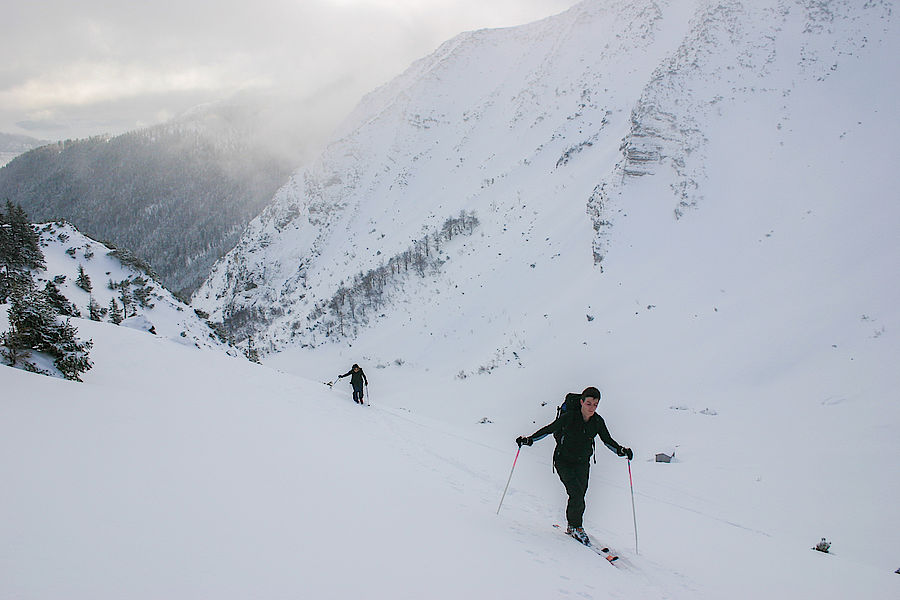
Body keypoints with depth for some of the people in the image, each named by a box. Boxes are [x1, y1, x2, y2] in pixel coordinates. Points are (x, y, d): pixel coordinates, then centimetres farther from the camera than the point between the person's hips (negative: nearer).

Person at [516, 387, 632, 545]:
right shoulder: (568, 417, -19)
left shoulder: (598, 422, -7)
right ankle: (576, 527, -1)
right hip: (563, 461, -4)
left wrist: (621, 450, -12)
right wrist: (529, 440, -17)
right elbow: (549, 429, -10)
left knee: (578, 495, -3)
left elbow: (607, 440, 6)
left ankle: (572, 527, 18)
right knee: (576, 492, -19)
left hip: (582, 463, 4)